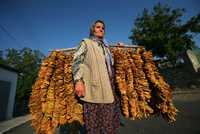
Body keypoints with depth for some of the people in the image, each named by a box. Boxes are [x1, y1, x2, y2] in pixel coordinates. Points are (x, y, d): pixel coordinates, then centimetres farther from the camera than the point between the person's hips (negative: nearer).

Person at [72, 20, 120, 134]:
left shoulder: (106, 46, 24)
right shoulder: (86, 42, 8)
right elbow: (77, 61, -6)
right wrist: (78, 80, -18)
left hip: (109, 87, 6)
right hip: (95, 87, -5)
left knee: (109, 123, 12)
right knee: (94, 123, 0)